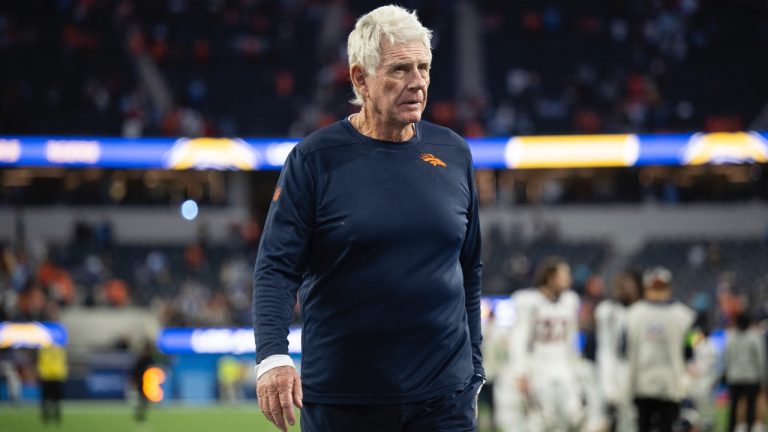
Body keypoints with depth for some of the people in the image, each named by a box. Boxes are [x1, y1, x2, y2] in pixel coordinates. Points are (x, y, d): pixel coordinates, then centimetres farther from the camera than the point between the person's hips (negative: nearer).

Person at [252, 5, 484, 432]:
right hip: (340, 397, -2)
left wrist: (473, 371, 14)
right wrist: (273, 356, -24)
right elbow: (277, 268, -9)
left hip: (442, 396, 2)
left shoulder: (453, 153, 8)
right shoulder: (314, 159, -4)